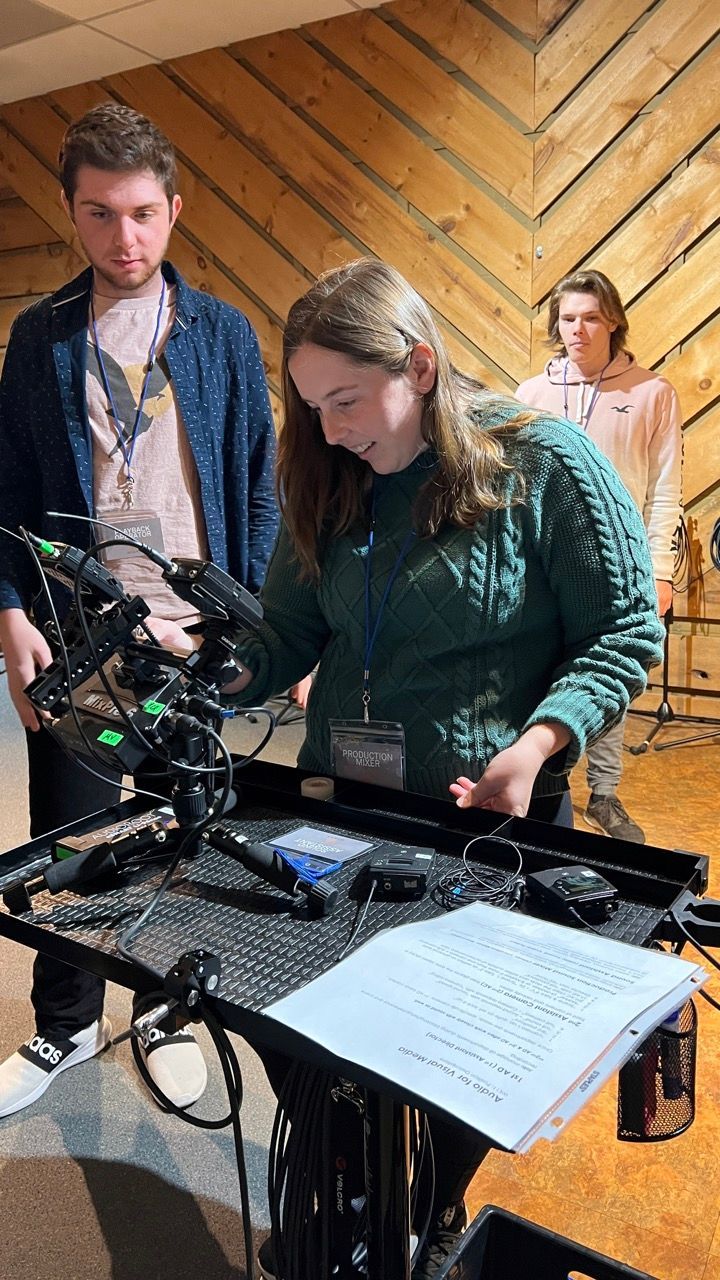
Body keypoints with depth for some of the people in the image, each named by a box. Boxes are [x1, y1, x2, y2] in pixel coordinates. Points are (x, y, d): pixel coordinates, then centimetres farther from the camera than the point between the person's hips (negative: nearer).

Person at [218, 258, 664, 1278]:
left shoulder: (544, 462, -11)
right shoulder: (330, 481, 5)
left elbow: (628, 631, -9)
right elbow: (287, 632, 7)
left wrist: (536, 745, -22)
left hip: (489, 818, -4)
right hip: (337, 806, 5)